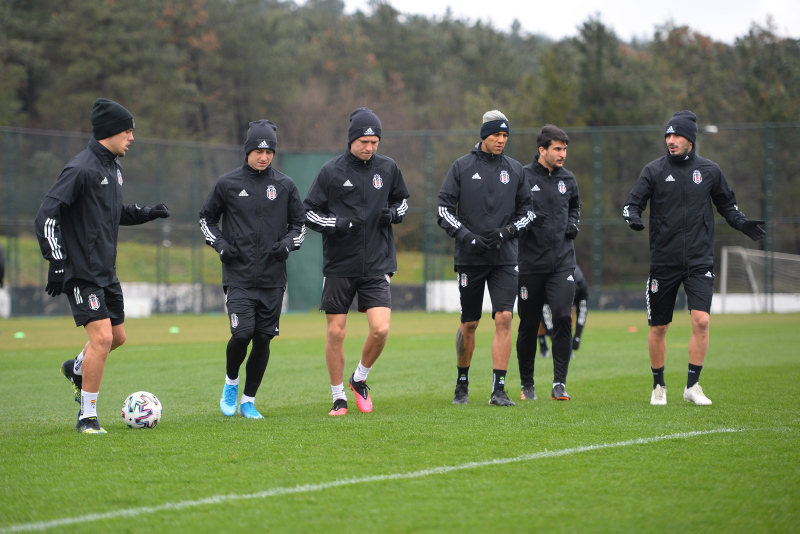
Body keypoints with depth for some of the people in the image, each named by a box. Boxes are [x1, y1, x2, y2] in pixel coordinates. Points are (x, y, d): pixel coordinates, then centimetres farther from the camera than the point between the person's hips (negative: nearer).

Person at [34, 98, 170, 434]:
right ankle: (87, 418, -6)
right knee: (102, 337, -15)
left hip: (107, 273, 9)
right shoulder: (81, 170, -17)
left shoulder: (113, 167, 12)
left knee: (117, 336, 16)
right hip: (82, 273, -9)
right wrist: (56, 262, -24)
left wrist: (147, 213, 11)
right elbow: (46, 216, -20)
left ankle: (76, 370, 44)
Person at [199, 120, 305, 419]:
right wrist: (221, 245, -3)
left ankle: (248, 400, 16)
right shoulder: (228, 184, 2)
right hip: (238, 275, -2)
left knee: (263, 338, 2)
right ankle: (230, 383, 13)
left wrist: (288, 244, -4)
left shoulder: (284, 186, 6)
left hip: (273, 278, 2)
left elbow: (299, 223, 16)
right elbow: (206, 219, 14)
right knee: (242, 333, -16)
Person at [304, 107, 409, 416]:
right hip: (339, 265, -1)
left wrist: (394, 214, -1)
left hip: (377, 264, 1)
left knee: (381, 329, -11)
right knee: (335, 332, 0)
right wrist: (338, 225, -17)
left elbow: (402, 200, 21)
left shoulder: (387, 168, 5)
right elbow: (309, 213, 0)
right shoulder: (331, 172, -3)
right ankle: (338, 397, 15)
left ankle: (360, 379, 15)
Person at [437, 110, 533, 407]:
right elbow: (444, 209, 0)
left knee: (504, 318, -12)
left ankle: (498, 389, -11)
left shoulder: (515, 169, 8)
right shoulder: (462, 167, 1)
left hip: (504, 259, 1)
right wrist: (466, 235, -14)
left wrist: (508, 231, -5)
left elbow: (527, 210, 13)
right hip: (470, 257, -1)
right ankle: (462, 383, 25)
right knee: (469, 324, 5)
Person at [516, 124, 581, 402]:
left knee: (563, 317, -12)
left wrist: (573, 223, 10)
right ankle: (527, 384, 20)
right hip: (530, 262, -3)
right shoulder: (522, 177, -4)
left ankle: (559, 384, -8)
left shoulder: (567, 179, 10)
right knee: (529, 324, 4)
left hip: (562, 261, 3)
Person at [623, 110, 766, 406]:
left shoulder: (709, 170, 5)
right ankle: (659, 386, 23)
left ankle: (693, 386, -4)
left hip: (699, 260, 0)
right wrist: (632, 216, -23)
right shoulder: (654, 170, 0)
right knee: (658, 327, 5)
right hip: (664, 260, 0)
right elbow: (632, 203, -1)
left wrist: (741, 223, 0)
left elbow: (726, 204, 18)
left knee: (701, 320, -15)